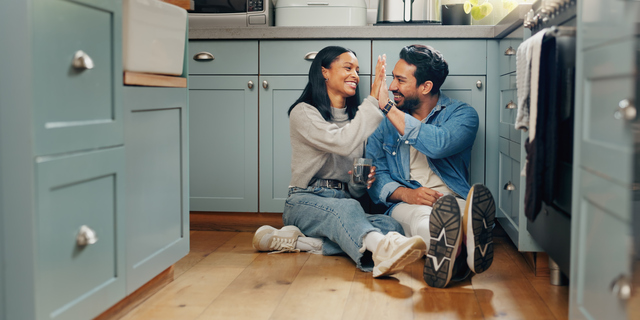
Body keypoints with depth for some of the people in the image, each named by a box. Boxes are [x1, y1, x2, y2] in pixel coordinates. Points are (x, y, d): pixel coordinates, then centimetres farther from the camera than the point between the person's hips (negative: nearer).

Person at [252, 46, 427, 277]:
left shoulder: (355, 117, 21)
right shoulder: (303, 112, 0)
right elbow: (344, 143, -20)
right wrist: (373, 101, -14)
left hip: (345, 202, 6)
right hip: (306, 201, -5)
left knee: (391, 226, -27)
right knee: (346, 207, -40)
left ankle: (297, 240, -32)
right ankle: (380, 251, -72)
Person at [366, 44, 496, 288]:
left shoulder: (462, 113, 7)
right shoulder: (385, 121, 17)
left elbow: (438, 145, -16)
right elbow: (375, 173, 7)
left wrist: (388, 107, -9)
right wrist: (405, 193, -16)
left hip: (454, 200, 0)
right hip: (405, 204, 0)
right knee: (421, 217, -38)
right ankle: (456, 257, -69)